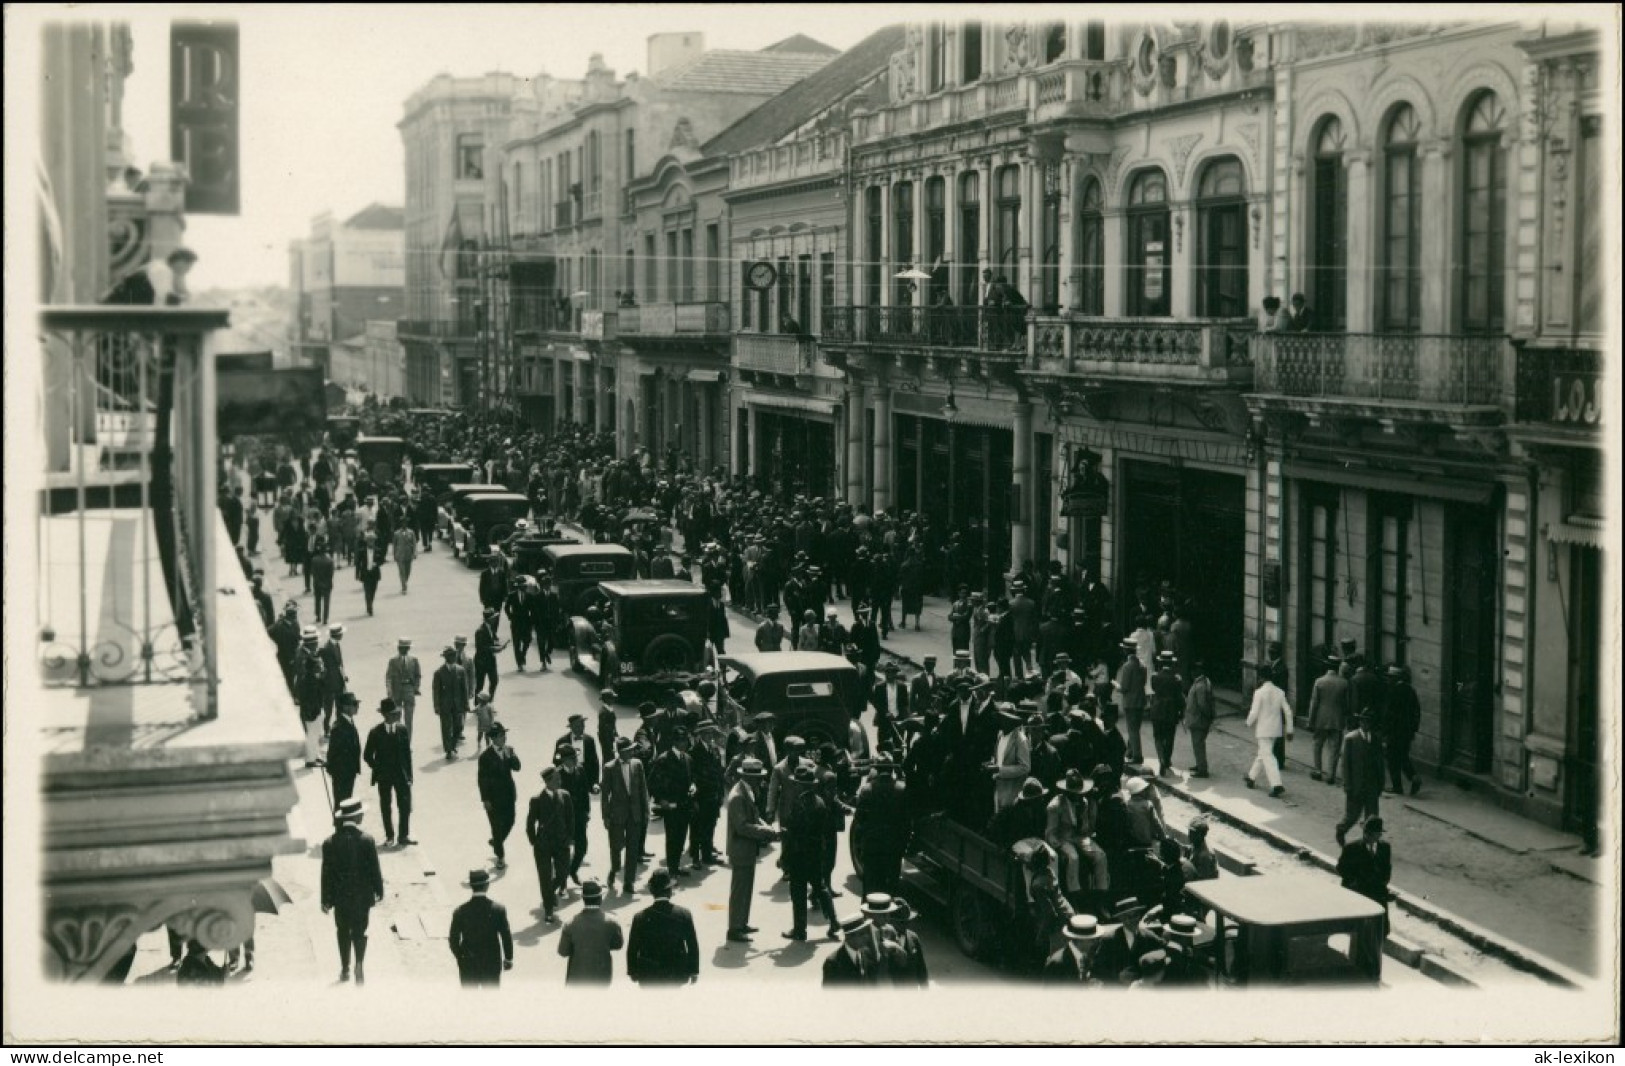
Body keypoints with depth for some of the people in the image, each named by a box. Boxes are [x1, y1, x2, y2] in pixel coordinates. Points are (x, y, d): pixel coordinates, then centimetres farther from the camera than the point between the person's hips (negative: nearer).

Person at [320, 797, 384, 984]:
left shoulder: (330, 843, -8)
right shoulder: (367, 841, -13)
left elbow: (326, 873, -3)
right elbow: (375, 870, -8)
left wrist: (325, 900, 5)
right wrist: (379, 891, 6)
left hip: (340, 897, 1)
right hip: (362, 896, -1)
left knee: (343, 933, 16)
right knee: (360, 932, 8)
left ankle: (345, 970, 21)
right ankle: (359, 964, -11)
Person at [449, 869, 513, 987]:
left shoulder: (460, 912, -14)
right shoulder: (498, 909, -14)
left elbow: (454, 940, -7)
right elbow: (506, 936, -8)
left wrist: (460, 957, 11)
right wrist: (508, 959, 7)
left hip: (468, 965, 0)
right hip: (492, 963, 0)